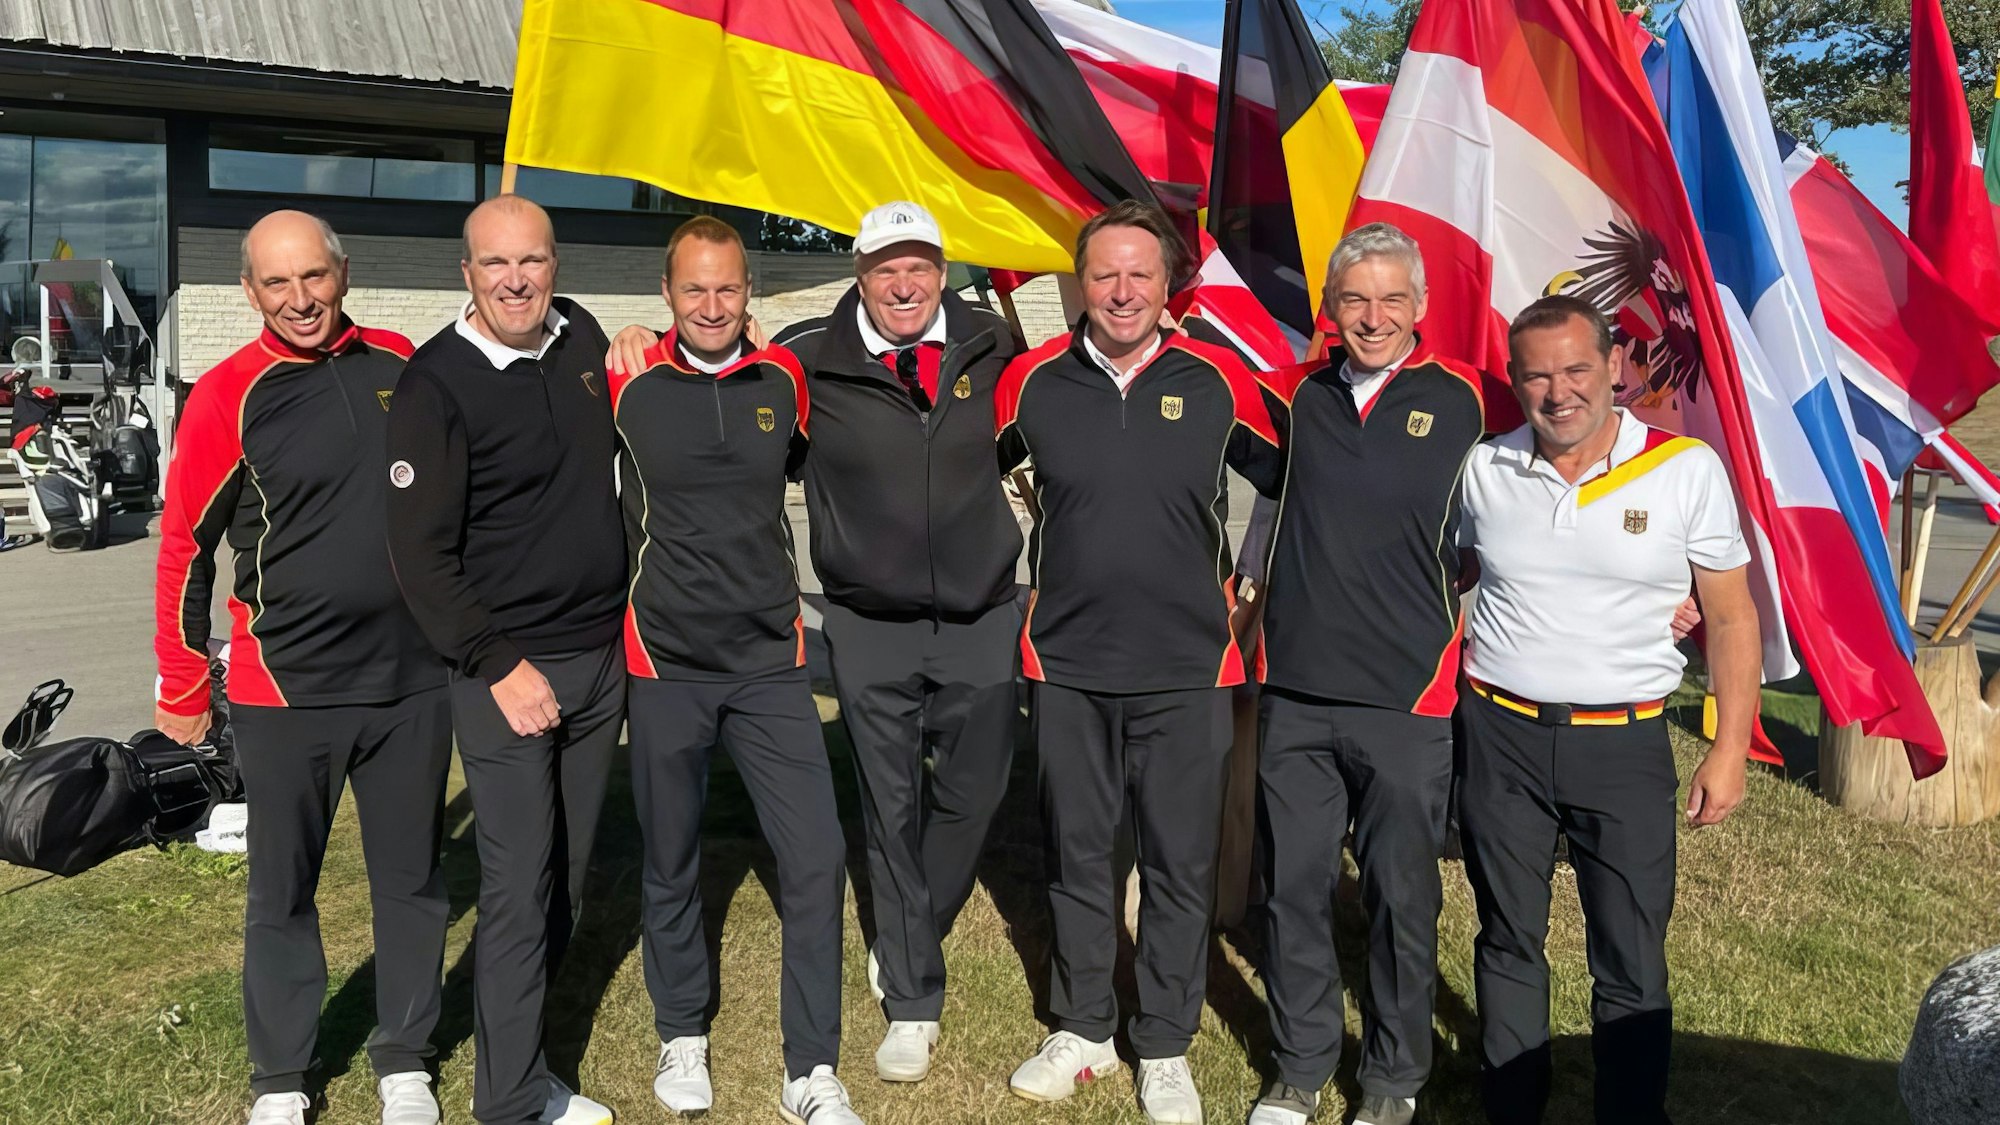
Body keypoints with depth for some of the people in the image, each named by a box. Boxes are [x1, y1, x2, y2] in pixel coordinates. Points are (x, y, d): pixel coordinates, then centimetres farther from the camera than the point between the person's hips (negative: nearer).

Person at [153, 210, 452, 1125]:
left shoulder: (402, 364, 2)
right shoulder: (228, 396, -8)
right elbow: (183, 548, -2)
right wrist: (183, 692, 1)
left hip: (413, 680, 3)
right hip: (284, 690, -2)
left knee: (412, 879, 12)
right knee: (282, 892, 10)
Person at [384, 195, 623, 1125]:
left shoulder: (582, 337, 6)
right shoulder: (434, 385, -12)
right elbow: (421, 556, -13)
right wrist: (500, 667, -16)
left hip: (601, 660, 6)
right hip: (507, 671, -6)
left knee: (567, 875, 14)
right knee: (519, 888, -2)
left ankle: (513, 1040, 31)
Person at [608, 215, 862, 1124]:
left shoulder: (783, 379, 2)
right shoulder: (626, 386, -5)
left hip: (771, 659, 2)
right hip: (666, 664, -1)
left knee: (817, 859, -4)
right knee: (671, 864, 12)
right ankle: (682, 1036, 35)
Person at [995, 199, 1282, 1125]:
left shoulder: (1218, 380, -5)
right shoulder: (1032, 381, -2)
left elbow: (1286, 481, 6)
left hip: (1187, 666, -1)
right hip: (1067, 664, 1)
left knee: (1180, 864, 7)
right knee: (1077, 856, 14)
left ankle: (1165, 1049, 25)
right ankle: (1082, 1030, 31)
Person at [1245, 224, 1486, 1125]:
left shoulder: (1462, 403, -3)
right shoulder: (1300, 395, 5)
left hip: (1407, 702, -3)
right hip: (1295, 691, 3)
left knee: (1401, 898, 8)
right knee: (1293, 887, 11)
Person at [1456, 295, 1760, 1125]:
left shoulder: (1687, 469, -6)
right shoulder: (1483, 469, 0)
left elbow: (1730, 617, 0)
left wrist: (1729, 748, -4)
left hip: (1625, 743, -2)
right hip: (1498, 736, 2)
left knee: (1632, 960, 4)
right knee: (1508, 940, 14)